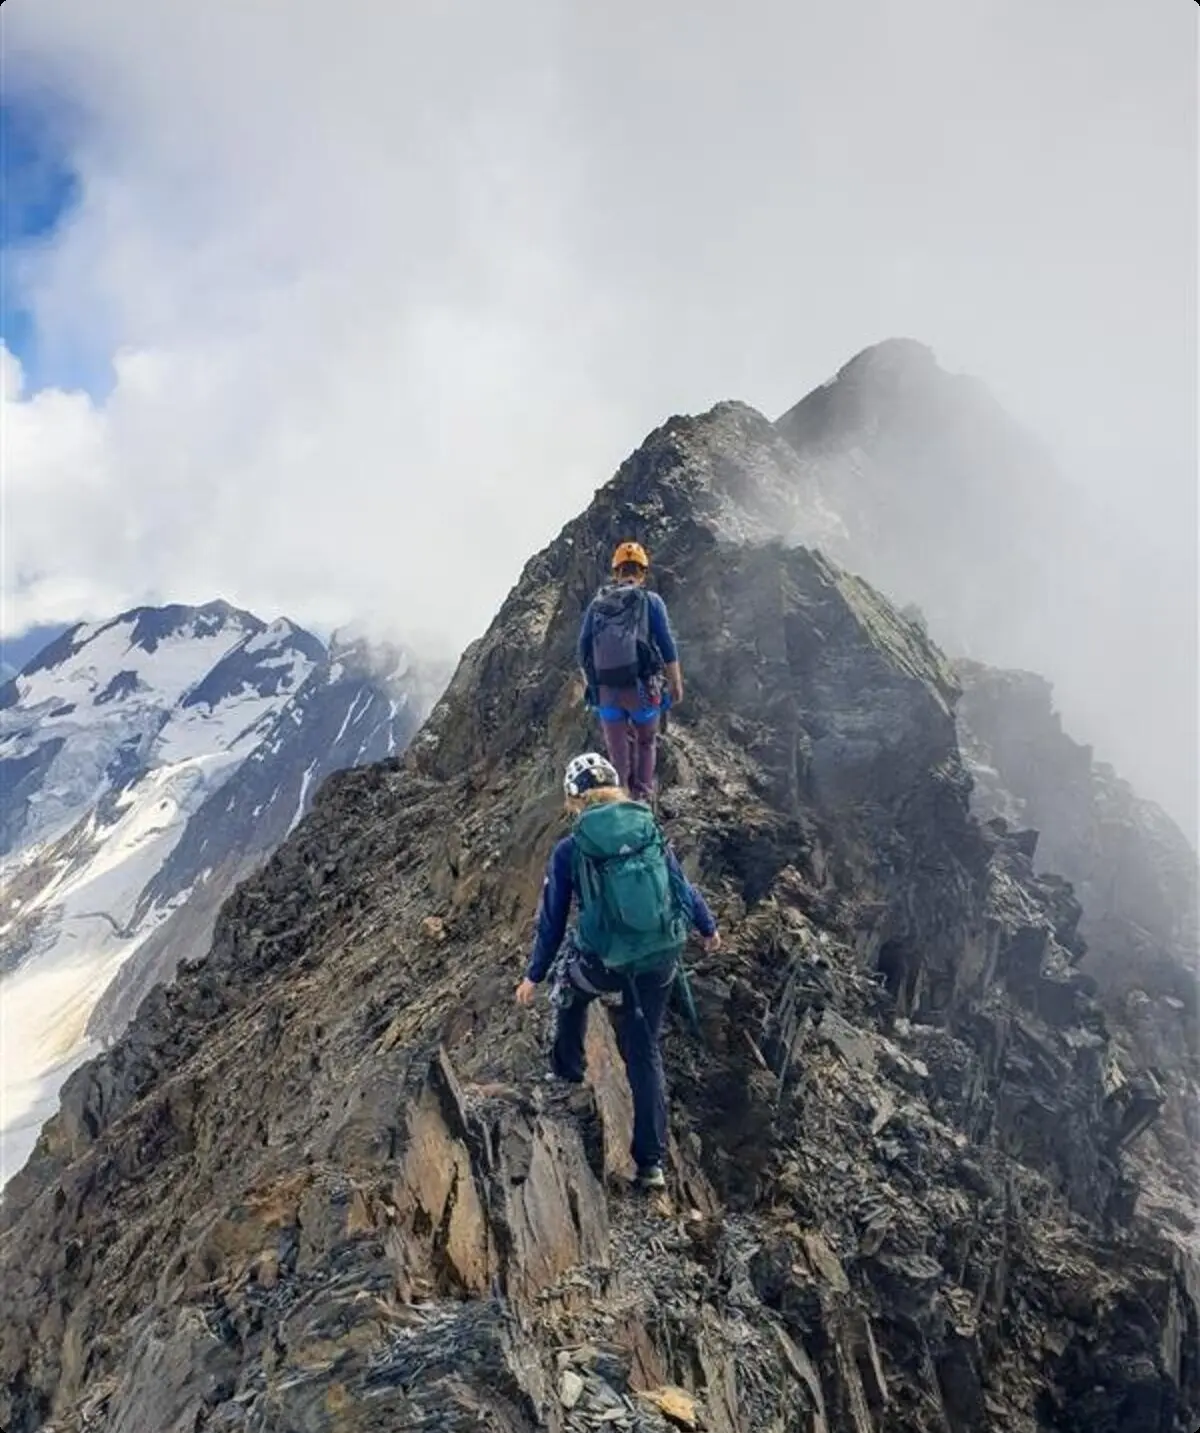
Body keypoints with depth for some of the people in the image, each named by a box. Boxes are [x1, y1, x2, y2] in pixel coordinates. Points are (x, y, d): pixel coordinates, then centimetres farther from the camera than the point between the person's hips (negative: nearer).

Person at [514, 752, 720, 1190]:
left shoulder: (569, 851, -9)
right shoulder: (651, 832, -2)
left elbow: (552, 920, -1)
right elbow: (683, 888, 8)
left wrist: (534, 975, 12)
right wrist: (708, 927, 27)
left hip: (603, 964, -2)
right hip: (661, 958, 2)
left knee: (570, 986, 34)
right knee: (645, 1053, 16)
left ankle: (567, 1070, 50)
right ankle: (651, 1162, 19)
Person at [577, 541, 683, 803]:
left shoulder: (596, 605, 8)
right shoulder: (651, 601, -1)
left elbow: (584, 649, 10)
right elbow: (667, 646, -3)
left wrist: (590, 685, 21)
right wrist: (676, 684, 5)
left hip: (606, 690, 2)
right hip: (641, 686, -2)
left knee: (618, 752, 13)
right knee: (646, 743, 19)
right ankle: (642, 796, 14)